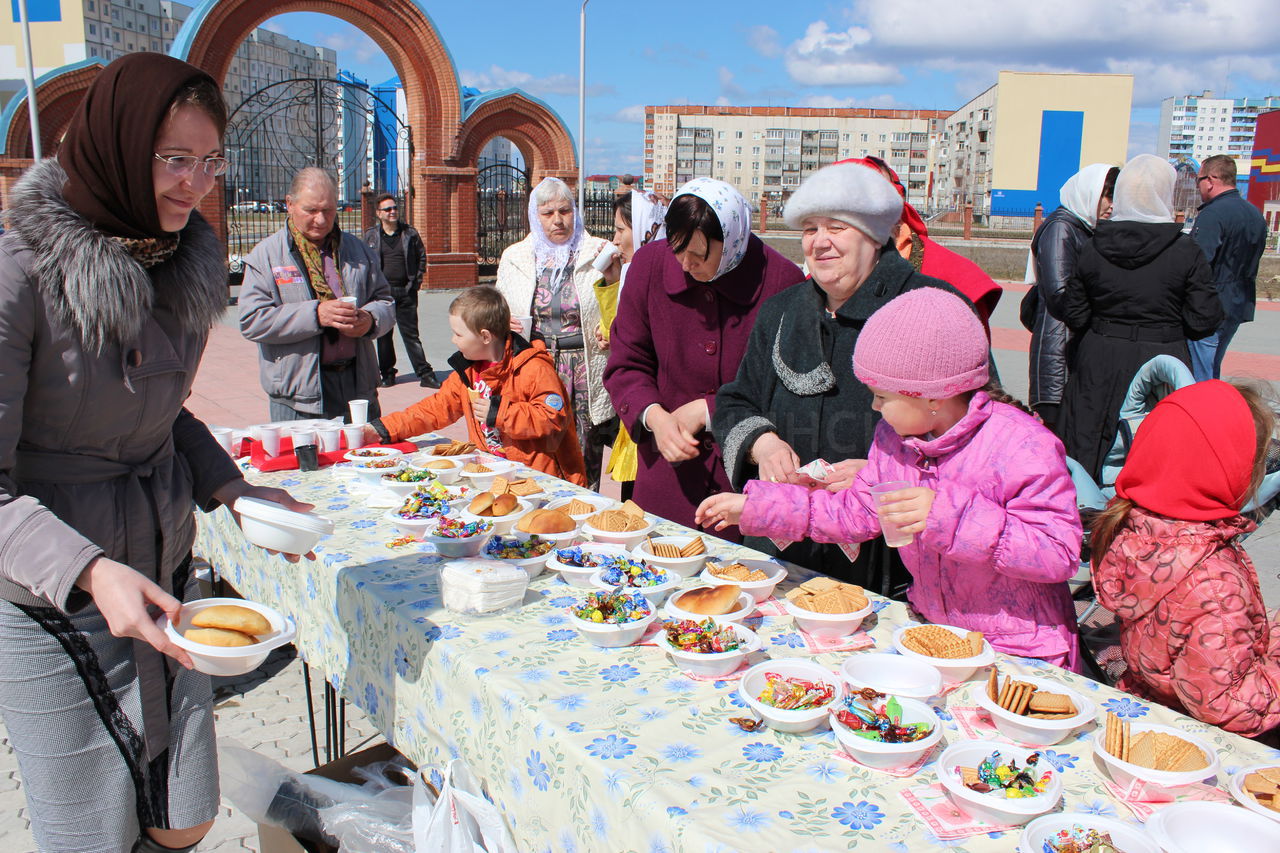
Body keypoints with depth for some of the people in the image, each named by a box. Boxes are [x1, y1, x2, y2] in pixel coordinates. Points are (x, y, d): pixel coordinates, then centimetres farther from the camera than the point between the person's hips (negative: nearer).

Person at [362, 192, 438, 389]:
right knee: (383, 334, 7)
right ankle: (387, 374, 18)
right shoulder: (371, 236, 5)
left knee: (411, 334, 0)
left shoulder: (410, 233, 5)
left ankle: (425, 374, 1)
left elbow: (421, 257, 12)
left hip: (406, 292, -1)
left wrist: (416, 281, 4)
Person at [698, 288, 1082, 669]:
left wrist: (949, 515, -32)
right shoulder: (893, 438, 3)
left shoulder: (1021, 447, -19)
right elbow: (855, 512, 13)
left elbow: (1060, 553, -23)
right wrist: (752, 507, 9)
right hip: (931, 634, 6)